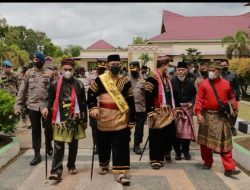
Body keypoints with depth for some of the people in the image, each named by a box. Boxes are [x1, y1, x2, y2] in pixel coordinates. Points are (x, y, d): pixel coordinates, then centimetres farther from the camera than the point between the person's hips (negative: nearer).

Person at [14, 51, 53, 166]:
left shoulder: (49, 73, -1)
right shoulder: (28, 73, 6)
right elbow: (22, 91, 6)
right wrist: (18, 105, 1)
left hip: (46, 106, -2)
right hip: (32, 106, 2)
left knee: (48, 128, 6)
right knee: (35, 131, 8)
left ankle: (48, 145, 36)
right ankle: (37, 154, 19)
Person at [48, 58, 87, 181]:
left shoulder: (79, 84, 2)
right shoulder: (54, 84, 0)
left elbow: (83, 104, 5)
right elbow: (50, 102, 4)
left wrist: (85, 120, 5)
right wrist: (50, 120, 2)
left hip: (75, 120, 2)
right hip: (60, 120, -1)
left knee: (73, 145, 14)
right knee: (58, 146, -3)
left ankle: (71, 165, 30)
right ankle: (56, 170, 0)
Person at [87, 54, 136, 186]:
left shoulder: (125, 81, 2)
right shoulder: (100, 80, -1)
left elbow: (131, 102, 4)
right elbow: (91, 94, 4)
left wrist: (132, 120, 2)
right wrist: (93, 108, -11)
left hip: (120, 120, 0)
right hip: (104, 119, 1)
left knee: (121, 147, -4)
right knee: (103, 144, 16)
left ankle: (120, 172, 2)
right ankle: (103, 165, 39)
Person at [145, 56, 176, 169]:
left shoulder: (167, 77, 14)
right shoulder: (153, 78, -15)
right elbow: (147, 96, -20)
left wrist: (173, 107, 21)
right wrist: (150, 112, -22)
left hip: (168, 112, 8)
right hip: (158, 113, -8)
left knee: (171, 133, 13)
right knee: (156, 136, 0)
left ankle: (166, 151, 38)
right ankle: (155, 159, 11)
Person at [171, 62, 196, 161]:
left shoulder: (190, 82, 4)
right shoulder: (172, 81, -8)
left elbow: (194, 95, 14)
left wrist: (192, 103, -3)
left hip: (187, 110, 3)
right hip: (175, 109, -2)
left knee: (187, 131, 4)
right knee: (176, 131, 3)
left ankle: (186, 151, 20)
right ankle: (177, 152, 16)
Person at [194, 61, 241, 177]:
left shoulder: (227, 84, 3)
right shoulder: (204, 83, -1)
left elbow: (232, 97, 14)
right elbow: (199, 99, -5)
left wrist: (234, 108, 1)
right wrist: (198, 113, -14)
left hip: (222, 117, 0)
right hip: (207, 116, 0)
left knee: (224, 143, 0)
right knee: (205, 141, 10)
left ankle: (229, 168, 4)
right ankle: (207, 162, 28)